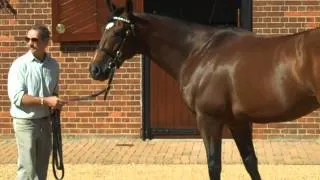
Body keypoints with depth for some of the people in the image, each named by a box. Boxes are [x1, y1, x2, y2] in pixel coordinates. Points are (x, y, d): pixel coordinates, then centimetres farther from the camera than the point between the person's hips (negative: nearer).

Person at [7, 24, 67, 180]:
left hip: (45, 121, 5)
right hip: (25, 122, -5)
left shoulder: (53, 65, 4)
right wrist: (46, 101, -25)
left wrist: (56, 103, -4)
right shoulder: (20, 64, -12)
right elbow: (16, 96, -20)